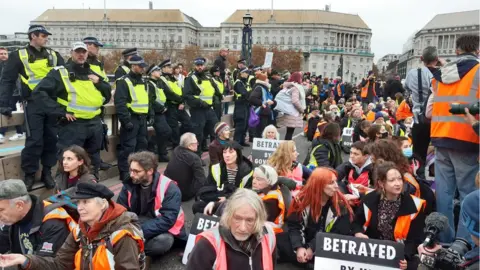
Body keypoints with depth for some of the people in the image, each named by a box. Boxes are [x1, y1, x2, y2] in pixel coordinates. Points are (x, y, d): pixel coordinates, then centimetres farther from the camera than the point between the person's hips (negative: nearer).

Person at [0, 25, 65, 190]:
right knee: (34, 140, -6)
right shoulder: (19, 56, 3)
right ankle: (29, 174, 9)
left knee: (51, 139, 6)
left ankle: (47, 172, 19)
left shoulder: (53, 55, 12)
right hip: (34, 104, -3)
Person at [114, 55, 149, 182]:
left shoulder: (143, 81, 16)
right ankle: (124, 172, 3)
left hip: (142, 118, 8)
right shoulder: (124, 81, -11)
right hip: (131, 118, -8)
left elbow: (147, 100, 23)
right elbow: (120, 103, -18)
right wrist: (126, 120, -23)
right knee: (128, 146, -6)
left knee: (142, 143, 15)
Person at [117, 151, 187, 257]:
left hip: (161, 230, -3)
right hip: (137, 224, 3)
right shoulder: (130, 185, -5)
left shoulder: (169, 188, -20)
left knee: (163, 241, -35)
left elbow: (167, 220, -25)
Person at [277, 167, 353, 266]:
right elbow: (294, 226, -6)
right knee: (279, 240, -19)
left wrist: (313, 248, -21)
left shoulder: (340, 204, -12)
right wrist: (299, 247, -24)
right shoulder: (302, 199, -8)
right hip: (305, 240, 2)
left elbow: (339, 234, -14)